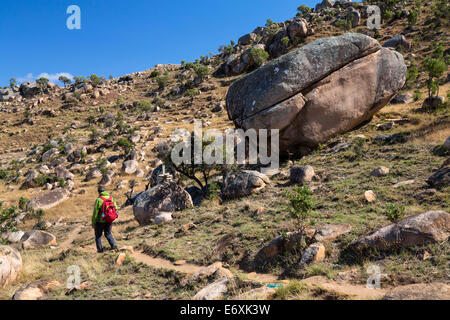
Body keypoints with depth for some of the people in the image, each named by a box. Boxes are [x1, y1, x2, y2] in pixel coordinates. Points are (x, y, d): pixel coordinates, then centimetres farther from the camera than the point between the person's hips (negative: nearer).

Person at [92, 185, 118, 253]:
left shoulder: (98, 200, -15)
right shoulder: (111, 198, 0)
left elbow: (95, 212, -13)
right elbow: (116, 209, 3)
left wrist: (93, 223, -5)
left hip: (100, 221, -4)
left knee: (98, 235, 15)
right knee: (108, 233, 21)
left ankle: (100, 249, 15)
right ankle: (113, 245, 4)